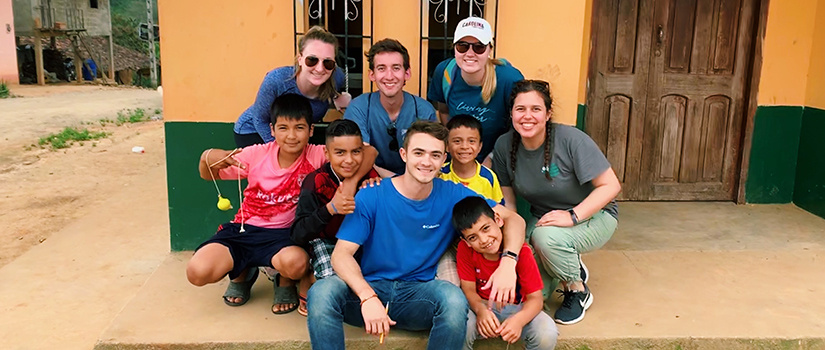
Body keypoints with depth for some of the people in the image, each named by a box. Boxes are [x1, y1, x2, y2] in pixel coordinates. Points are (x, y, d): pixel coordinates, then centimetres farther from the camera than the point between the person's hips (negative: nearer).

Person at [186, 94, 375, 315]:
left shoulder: (317, 156, -11)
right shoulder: (257, 155, -5)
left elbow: (369, 152, -19)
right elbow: (209, 176, 7)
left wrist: (351, 182, -36)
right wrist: (208, 158, -17)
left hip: (284, 234, -2)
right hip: (243, 230, 3)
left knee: (294, 262, -37)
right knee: (197, 272, -18)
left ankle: (286, 283, 4)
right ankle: (242, 274, 18)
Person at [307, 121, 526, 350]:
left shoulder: (452, 196, 0)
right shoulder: (370, 197, -6)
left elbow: (513, 219, 1)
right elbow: (342, 254, -12)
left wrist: (508, 263, -21)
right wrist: (368, 297, -31)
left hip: (418, 292, 1)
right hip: (371, 287, -1)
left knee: (454, 298, -32)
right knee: (321, 292, -30)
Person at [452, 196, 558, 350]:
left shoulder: (521, 251, -20)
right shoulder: (465, 249, -14)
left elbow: (535, 298, -18)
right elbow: (469, 290, -11)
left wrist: (519, 320, -40)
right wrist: (480, 310, -34)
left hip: (517, 308, 0)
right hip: (483, 307, 1)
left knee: (547, 334, -30)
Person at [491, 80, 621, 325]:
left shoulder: (571, 140, -23)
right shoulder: (504, 145, -10)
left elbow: (610, 186, -21)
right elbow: (507, 198, -2)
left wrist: (573, 216, -32)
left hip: (592, 214, -4)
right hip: (542, 217, 4)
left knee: (546, 236, -35)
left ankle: (578, 292, -3)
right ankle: (574, 268, 12)